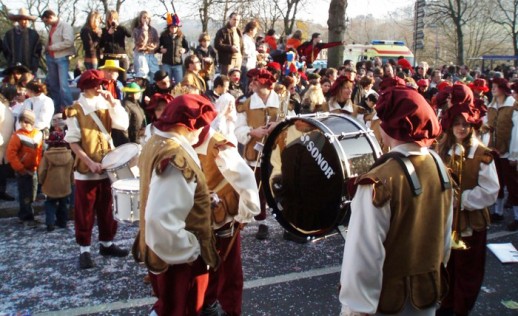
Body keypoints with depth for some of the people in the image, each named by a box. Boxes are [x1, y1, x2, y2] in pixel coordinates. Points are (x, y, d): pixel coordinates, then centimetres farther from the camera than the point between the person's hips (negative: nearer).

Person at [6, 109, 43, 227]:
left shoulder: (38, 134, 0)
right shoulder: (18, 135, -15)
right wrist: (20, 168, -16)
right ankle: (27, 218, 8)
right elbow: (10, 153, -16)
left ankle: (23, 215, 29)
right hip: (23, 171, -5)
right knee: (25, 195, 0)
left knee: (31, 195, 13)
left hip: (33, 170, 5)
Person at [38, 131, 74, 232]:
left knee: (50, 204, 11)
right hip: (65, 186, 2)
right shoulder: (69, 155, -4)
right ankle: (62, 222, 25)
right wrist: (71, 181, 22)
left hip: (51, 186, -2)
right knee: (63, 205, 18)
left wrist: (41, 182, 9)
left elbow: (41, 171, -9)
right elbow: (72, 171, 7)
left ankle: (50, 223, -1)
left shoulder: (47, 155, -14)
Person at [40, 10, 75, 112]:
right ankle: (57, 108, 19)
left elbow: (68, 42, -20)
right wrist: (47, 48, 2)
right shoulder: (52, 27, 15)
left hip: (62, 58, -8)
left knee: (63, 84, -12)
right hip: (51, 58, 8)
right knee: (53, 84, 10)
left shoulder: (65, 26, -8)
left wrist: (51, 47, -14)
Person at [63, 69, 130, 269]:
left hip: (107, 167, 5)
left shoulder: (104, 104, 7)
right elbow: (73, 142, -12)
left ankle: (107, 243, 27)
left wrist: (113, 102, -13)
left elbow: (123, 124, -6)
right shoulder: (75, 110, -8)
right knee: (85, 212, 4)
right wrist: (90, 162, -21)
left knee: (107, 209, 14)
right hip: (86, 170, -5)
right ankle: (84, 250, 14)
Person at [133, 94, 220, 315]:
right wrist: (189, 250, -23)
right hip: (178, 258, -9)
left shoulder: (156, 142, 1)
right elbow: (162, 220, -38)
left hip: (162, 250, 9)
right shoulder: (176, 159, -31)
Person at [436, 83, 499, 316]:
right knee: (446, 266, 18)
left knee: (467, 270, 11)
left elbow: (489, 191, -15)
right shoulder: (443, 150, 2)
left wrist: (462, 199, -20)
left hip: (471, 220, -4)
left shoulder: (482, 155, -13)